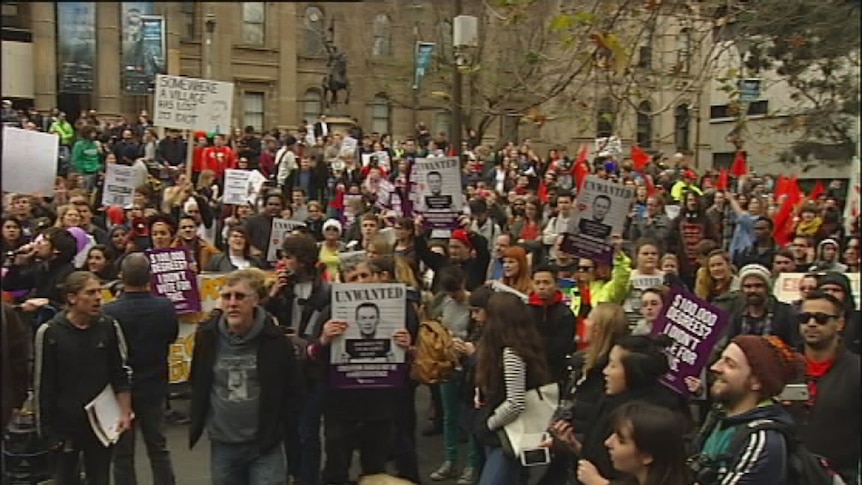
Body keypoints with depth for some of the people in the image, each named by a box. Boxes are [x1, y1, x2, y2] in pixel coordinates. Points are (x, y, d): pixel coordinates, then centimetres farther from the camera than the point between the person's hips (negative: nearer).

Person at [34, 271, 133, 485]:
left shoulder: (109, 327, -4)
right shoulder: (50, 332, -10)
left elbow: (121, 373, 1)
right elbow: (43, 385, -5)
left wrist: (125, 412, -6)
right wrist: (46, 426, -5)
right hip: (64, 422, -1)